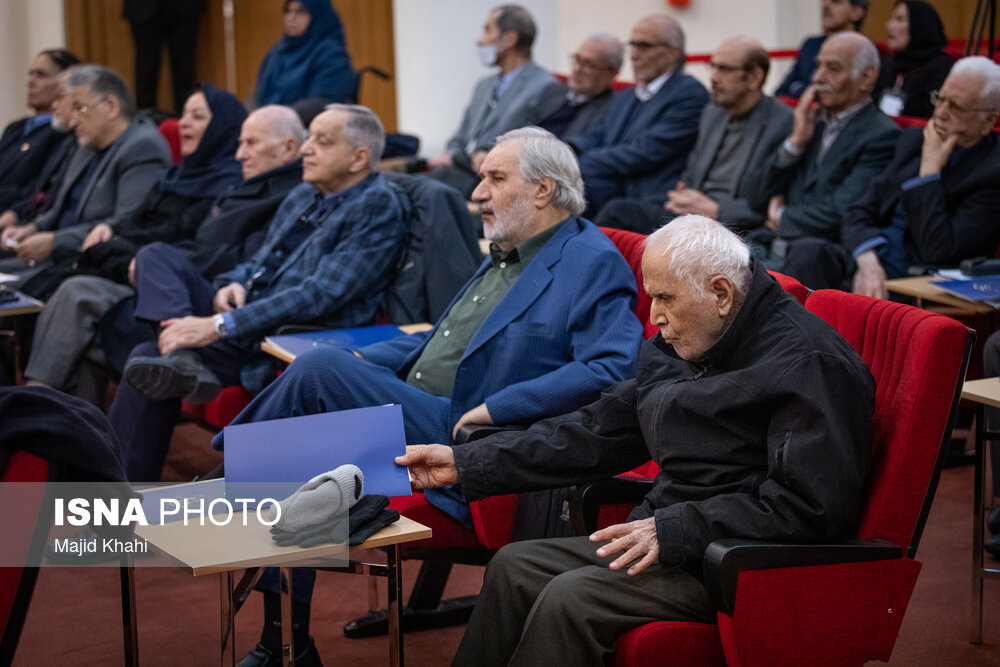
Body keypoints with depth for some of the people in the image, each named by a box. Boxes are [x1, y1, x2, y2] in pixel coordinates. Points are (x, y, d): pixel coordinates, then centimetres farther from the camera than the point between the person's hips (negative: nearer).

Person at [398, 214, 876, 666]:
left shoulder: (808, 364, -16)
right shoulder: (680, 349, 12)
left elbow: (813, 505, -24)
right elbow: (596, 434, 16)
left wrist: (674, 531, -23)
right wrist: (465, 465, 11)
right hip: (667, 541, 10)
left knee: (572, 597, -24)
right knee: (513, 567, 3)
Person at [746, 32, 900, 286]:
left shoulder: (882, 136, -3)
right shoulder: (812, 123, 21)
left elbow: (839, 215, -14)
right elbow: (757, 198, 15)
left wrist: (783, 216, 3)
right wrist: (795, 141, 4)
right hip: (769, 248, 6)